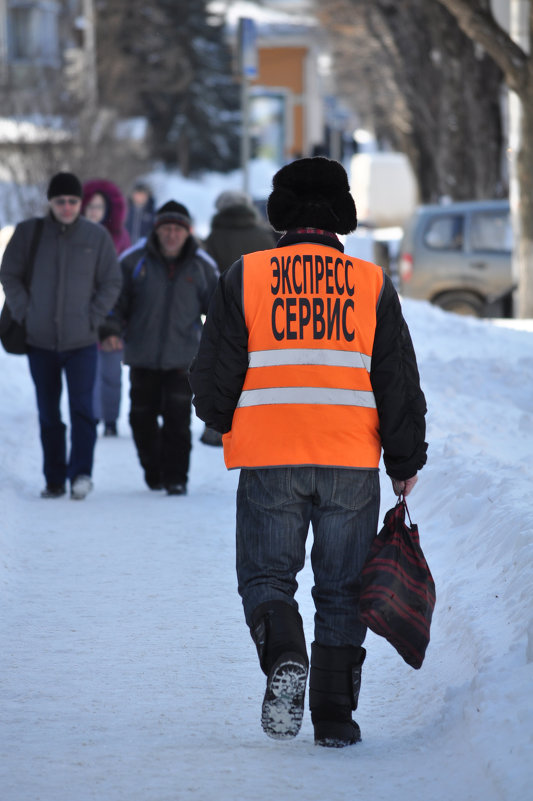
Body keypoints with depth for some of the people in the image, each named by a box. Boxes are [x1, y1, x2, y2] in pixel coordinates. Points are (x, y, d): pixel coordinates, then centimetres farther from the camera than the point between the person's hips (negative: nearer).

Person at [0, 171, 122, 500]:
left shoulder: (97, 236, -1)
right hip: (40, 340, 2)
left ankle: (81, 471, -11)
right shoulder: (28, 233, 0)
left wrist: (93, 318, -4)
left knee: (82, 408, -13)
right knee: (48, 414, 8)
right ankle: (54, 480, 15)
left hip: (82, 341, -2)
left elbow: (111, 283, 6)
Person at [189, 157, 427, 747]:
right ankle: (334, 715, 7)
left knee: (266, 575, 9)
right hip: (352, 464, 1)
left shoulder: (244, 278, 1)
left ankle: (284, 659, -20)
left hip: (269, 459, -1)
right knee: (342, 589, 10)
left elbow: (212, 376, 2)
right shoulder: (372, 284, 4)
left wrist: (225, 422, 23)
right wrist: (405, 462, 14)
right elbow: (400, 383, 5)